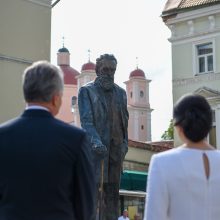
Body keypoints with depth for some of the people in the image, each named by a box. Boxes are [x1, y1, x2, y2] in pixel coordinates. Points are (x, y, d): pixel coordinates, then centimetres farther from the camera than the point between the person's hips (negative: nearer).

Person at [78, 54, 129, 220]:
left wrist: (124, 144, 8)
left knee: (112, 189, 5)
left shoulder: (120, 93, 18)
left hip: (116, 148, 5)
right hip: (95, 149, -5)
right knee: (94, 186, -10)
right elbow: (86, 120, -8)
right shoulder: (87, 91, 3)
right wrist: (96, 142, -21)